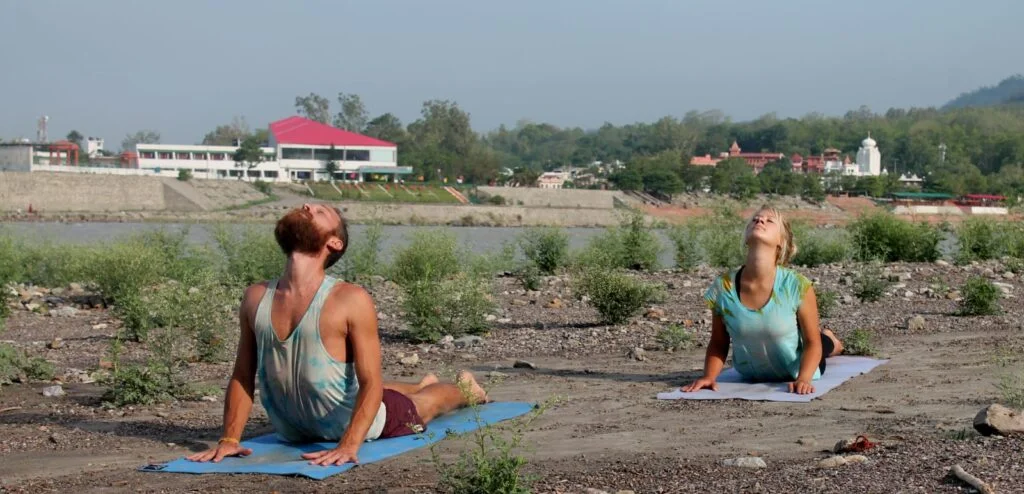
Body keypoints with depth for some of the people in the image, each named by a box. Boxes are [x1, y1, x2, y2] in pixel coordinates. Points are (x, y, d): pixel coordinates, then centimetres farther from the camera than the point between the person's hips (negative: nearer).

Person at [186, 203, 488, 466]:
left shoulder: (351, 301, -30)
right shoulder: (255, 298, -16)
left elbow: (371, 383, -30)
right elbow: (242, 377, -7)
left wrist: (349, 446, -41)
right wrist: (230, 439, -16)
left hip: (351, 426, -4)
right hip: (293, 433, 4)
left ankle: (464, 390, 60)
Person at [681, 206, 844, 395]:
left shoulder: (797, 286, -32)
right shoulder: (722, 287, -27)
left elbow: (812, 342, -19)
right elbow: (719, 344, -12)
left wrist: (803, 379, -35)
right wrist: (709, 376, -27)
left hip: (794, 374, -2)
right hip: (751, 377, 2)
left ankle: (829, 341, 63)